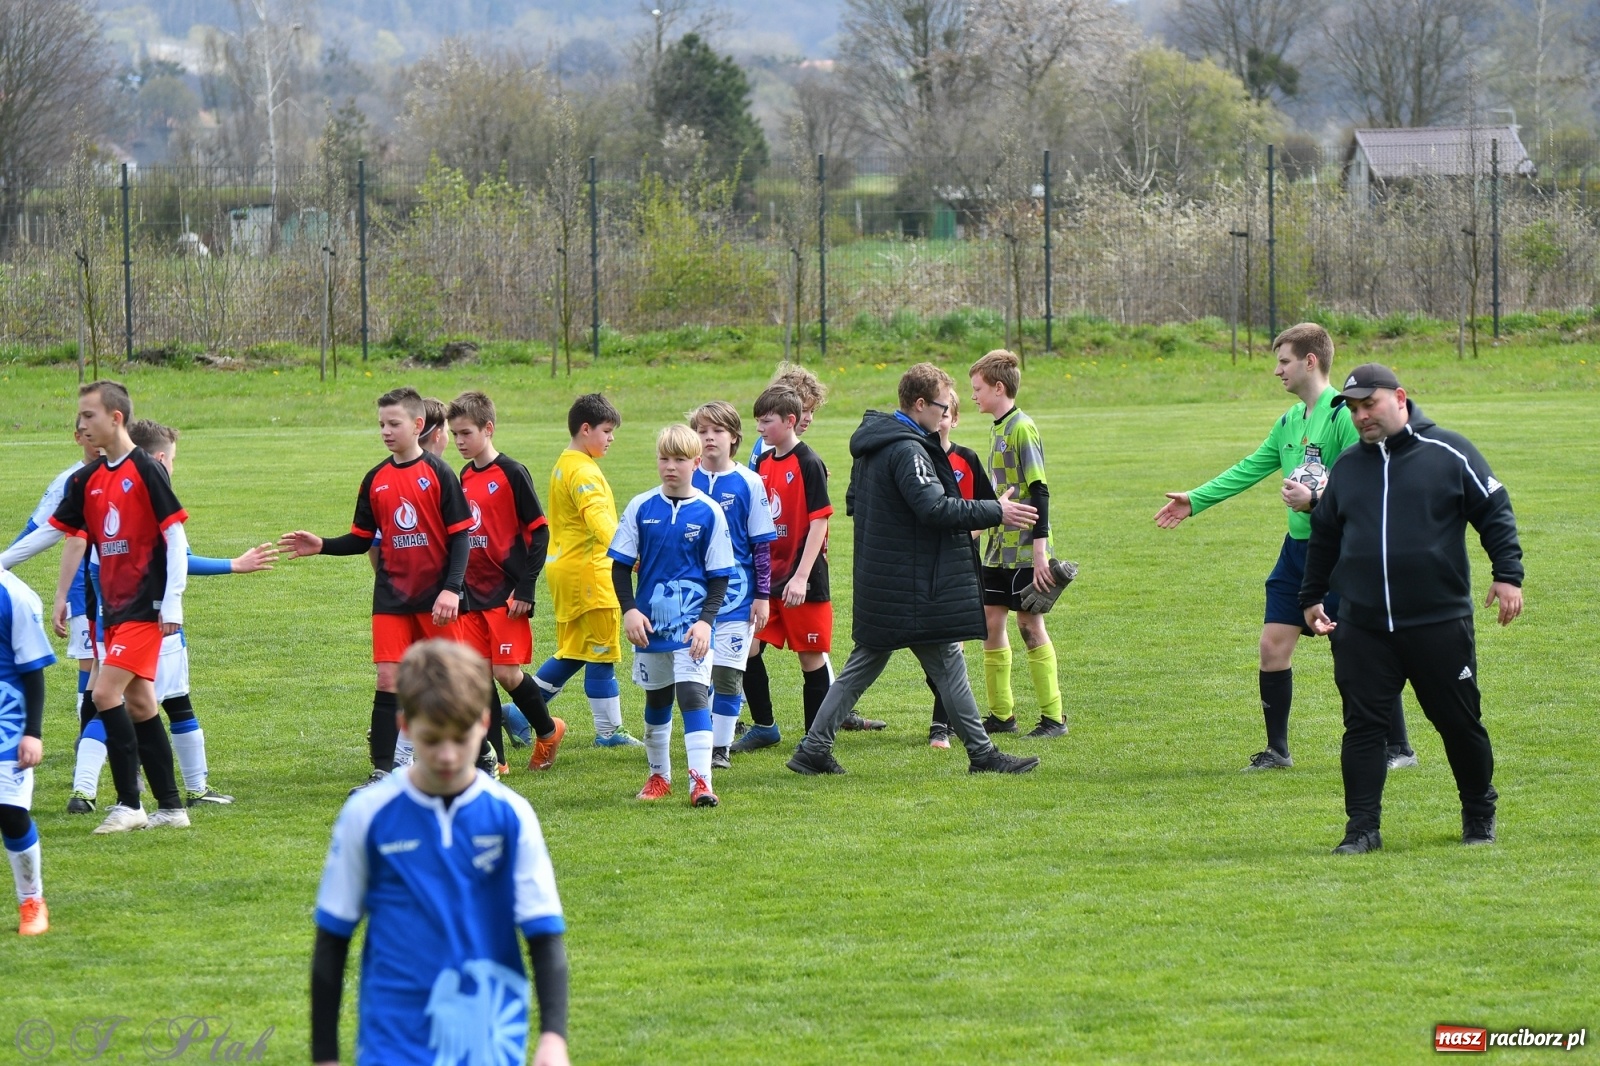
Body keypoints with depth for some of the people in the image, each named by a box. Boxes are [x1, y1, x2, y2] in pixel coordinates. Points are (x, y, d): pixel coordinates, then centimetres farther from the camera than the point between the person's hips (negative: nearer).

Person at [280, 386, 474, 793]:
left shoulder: (438, 474, -6)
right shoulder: (376, 480, 6)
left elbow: (460, 536, -7)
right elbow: (362, 539, 13)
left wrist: (451, 589, -16)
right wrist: (321, 546, -4)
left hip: (435, 596, -3)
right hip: (392, 597, 3)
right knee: (388, 679, -4)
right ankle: (384, 769, -3)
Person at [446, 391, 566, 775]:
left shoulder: (511, 473, -10)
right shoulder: (465, 478, 11)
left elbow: (539, 531, -10)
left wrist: (525, 588, -14)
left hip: (506, 594, -7)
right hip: (473, 595, 7)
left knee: (507, 672, -7)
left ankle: (548, 730, 17)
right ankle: (493, 759, 7)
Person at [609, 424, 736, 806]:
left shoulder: (709, 512, -4)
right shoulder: (642, 507, 1)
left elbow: (720, 575, -1)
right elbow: (620, 564, 5)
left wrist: (706, 620, -12)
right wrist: (629, 610, -7)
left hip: (691, 624, -3)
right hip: (650, 623, 3)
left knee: (694, 695, -15)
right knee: (656, 699, 14)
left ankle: (701, 781, -18)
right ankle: (658, 775, 30)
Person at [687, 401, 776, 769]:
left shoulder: (748, 483, -3)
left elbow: (762, 544, 0)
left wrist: (762, 596, -3)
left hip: (736, 596, -2)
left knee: (727, 673, -3)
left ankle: (720, 748, 5)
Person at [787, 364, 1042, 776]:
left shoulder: (872, 444, 13)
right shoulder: (908, 450, -18)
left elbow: (854, 502, 24)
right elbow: (934, 507, -27)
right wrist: (996, 512, -20)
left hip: (878, 582, 9)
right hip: (911, 584, -9)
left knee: (864, 664, 12)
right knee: (947, 663, -1)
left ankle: (813, 750, 10)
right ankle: (982, 754, 6)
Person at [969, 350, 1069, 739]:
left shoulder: (1022, 429, -15)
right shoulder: (999, 429, 12)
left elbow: (1039, 492, -18)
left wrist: (1040, 551, -21)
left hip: (1024, 550, -9)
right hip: (999, 547, 9)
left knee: (1030, 624, -5)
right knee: (991, 621, 9)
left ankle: (1053, 718, 0)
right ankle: (1001, 714, 16)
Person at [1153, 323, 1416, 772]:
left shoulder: (1345, 416, -14)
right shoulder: (1289, 422, 13)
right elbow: (1249, 469, 21)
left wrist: (1315, 499, -30)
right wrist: (1194, 500, 21)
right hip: (1297, 548, 8)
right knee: (1274, 645, 5)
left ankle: (1400, 748, 6)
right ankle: (1276, 750, 16)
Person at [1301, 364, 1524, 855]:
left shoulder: (1448, 454, -1)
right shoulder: (1346, 468, 12)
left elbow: (1495, 513, 1)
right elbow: (1323, 538, 24)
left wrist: (1507, 575, -7)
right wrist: (1312, 598, 27)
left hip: (1440, 624, -3)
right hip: (1361, 629, 3)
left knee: (1460, 722, 5)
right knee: (1362, 726, -3)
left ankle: (1479, 815, 24)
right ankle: (1363, 827, 2)